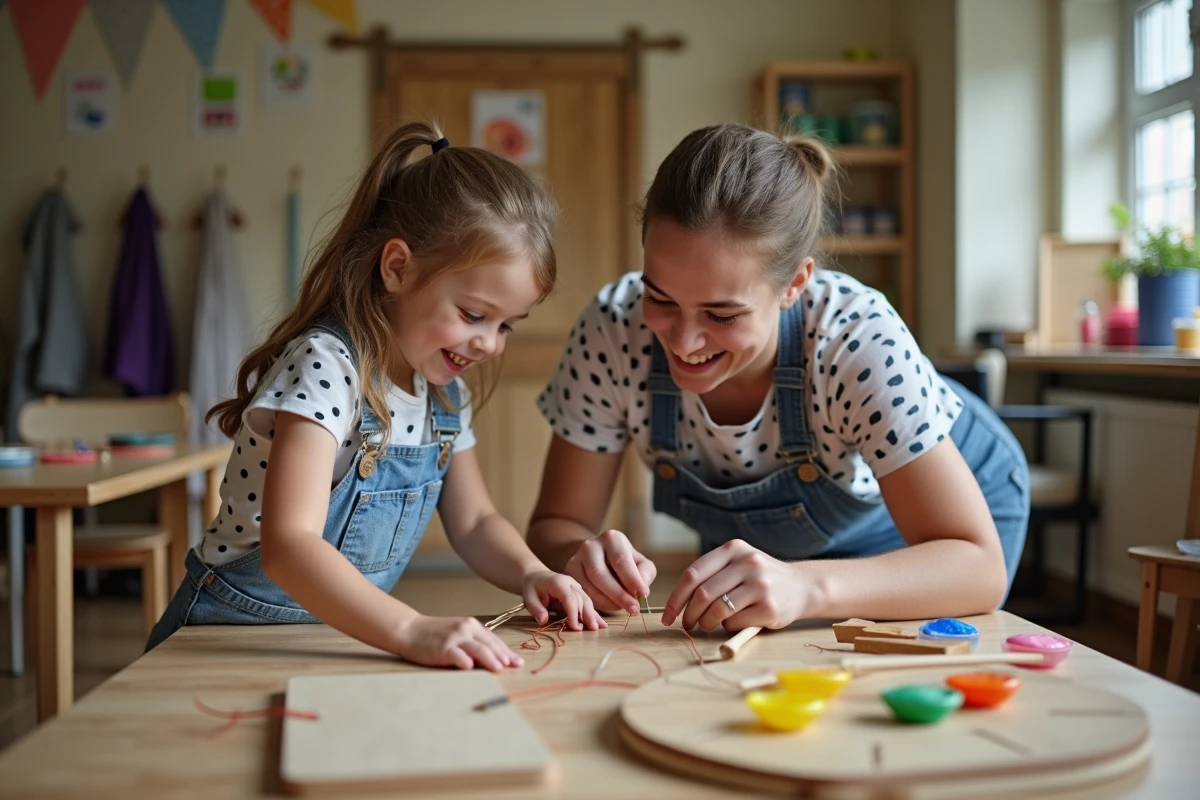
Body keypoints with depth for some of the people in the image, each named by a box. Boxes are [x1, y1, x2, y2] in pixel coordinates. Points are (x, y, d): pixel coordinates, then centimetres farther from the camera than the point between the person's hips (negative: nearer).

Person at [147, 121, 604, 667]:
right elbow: (287, 545, -32)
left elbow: (473, 522, 12)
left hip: (341, 636, 6)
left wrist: (529, 574, -8)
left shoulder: (444, 390, 3)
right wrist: (411, 630, -44)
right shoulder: (325, 367, -21)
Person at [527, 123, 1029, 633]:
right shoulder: (613, 330, -29)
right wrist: (583, 557, -43)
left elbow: (979, 568, -37)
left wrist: (806, 587, -53)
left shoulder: (860, 343, -36)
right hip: (775, 544, 2)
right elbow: (555, 525, -20)